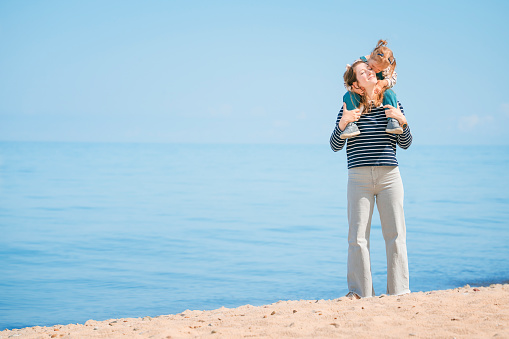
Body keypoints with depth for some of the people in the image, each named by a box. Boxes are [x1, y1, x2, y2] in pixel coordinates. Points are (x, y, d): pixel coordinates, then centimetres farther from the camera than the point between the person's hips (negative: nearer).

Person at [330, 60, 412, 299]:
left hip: (389, 175, 2)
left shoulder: (392, 103, 8)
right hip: (359, 178, -1)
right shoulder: (350, 107, 2)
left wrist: (402, 120, -8)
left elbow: (405, 144, 9)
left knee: (395, 235, 2)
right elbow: (335, 146, 1)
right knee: (357, 238, -1)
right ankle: (359, 291, 6)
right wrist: (343, 122, -14)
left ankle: (399, 290, 10)